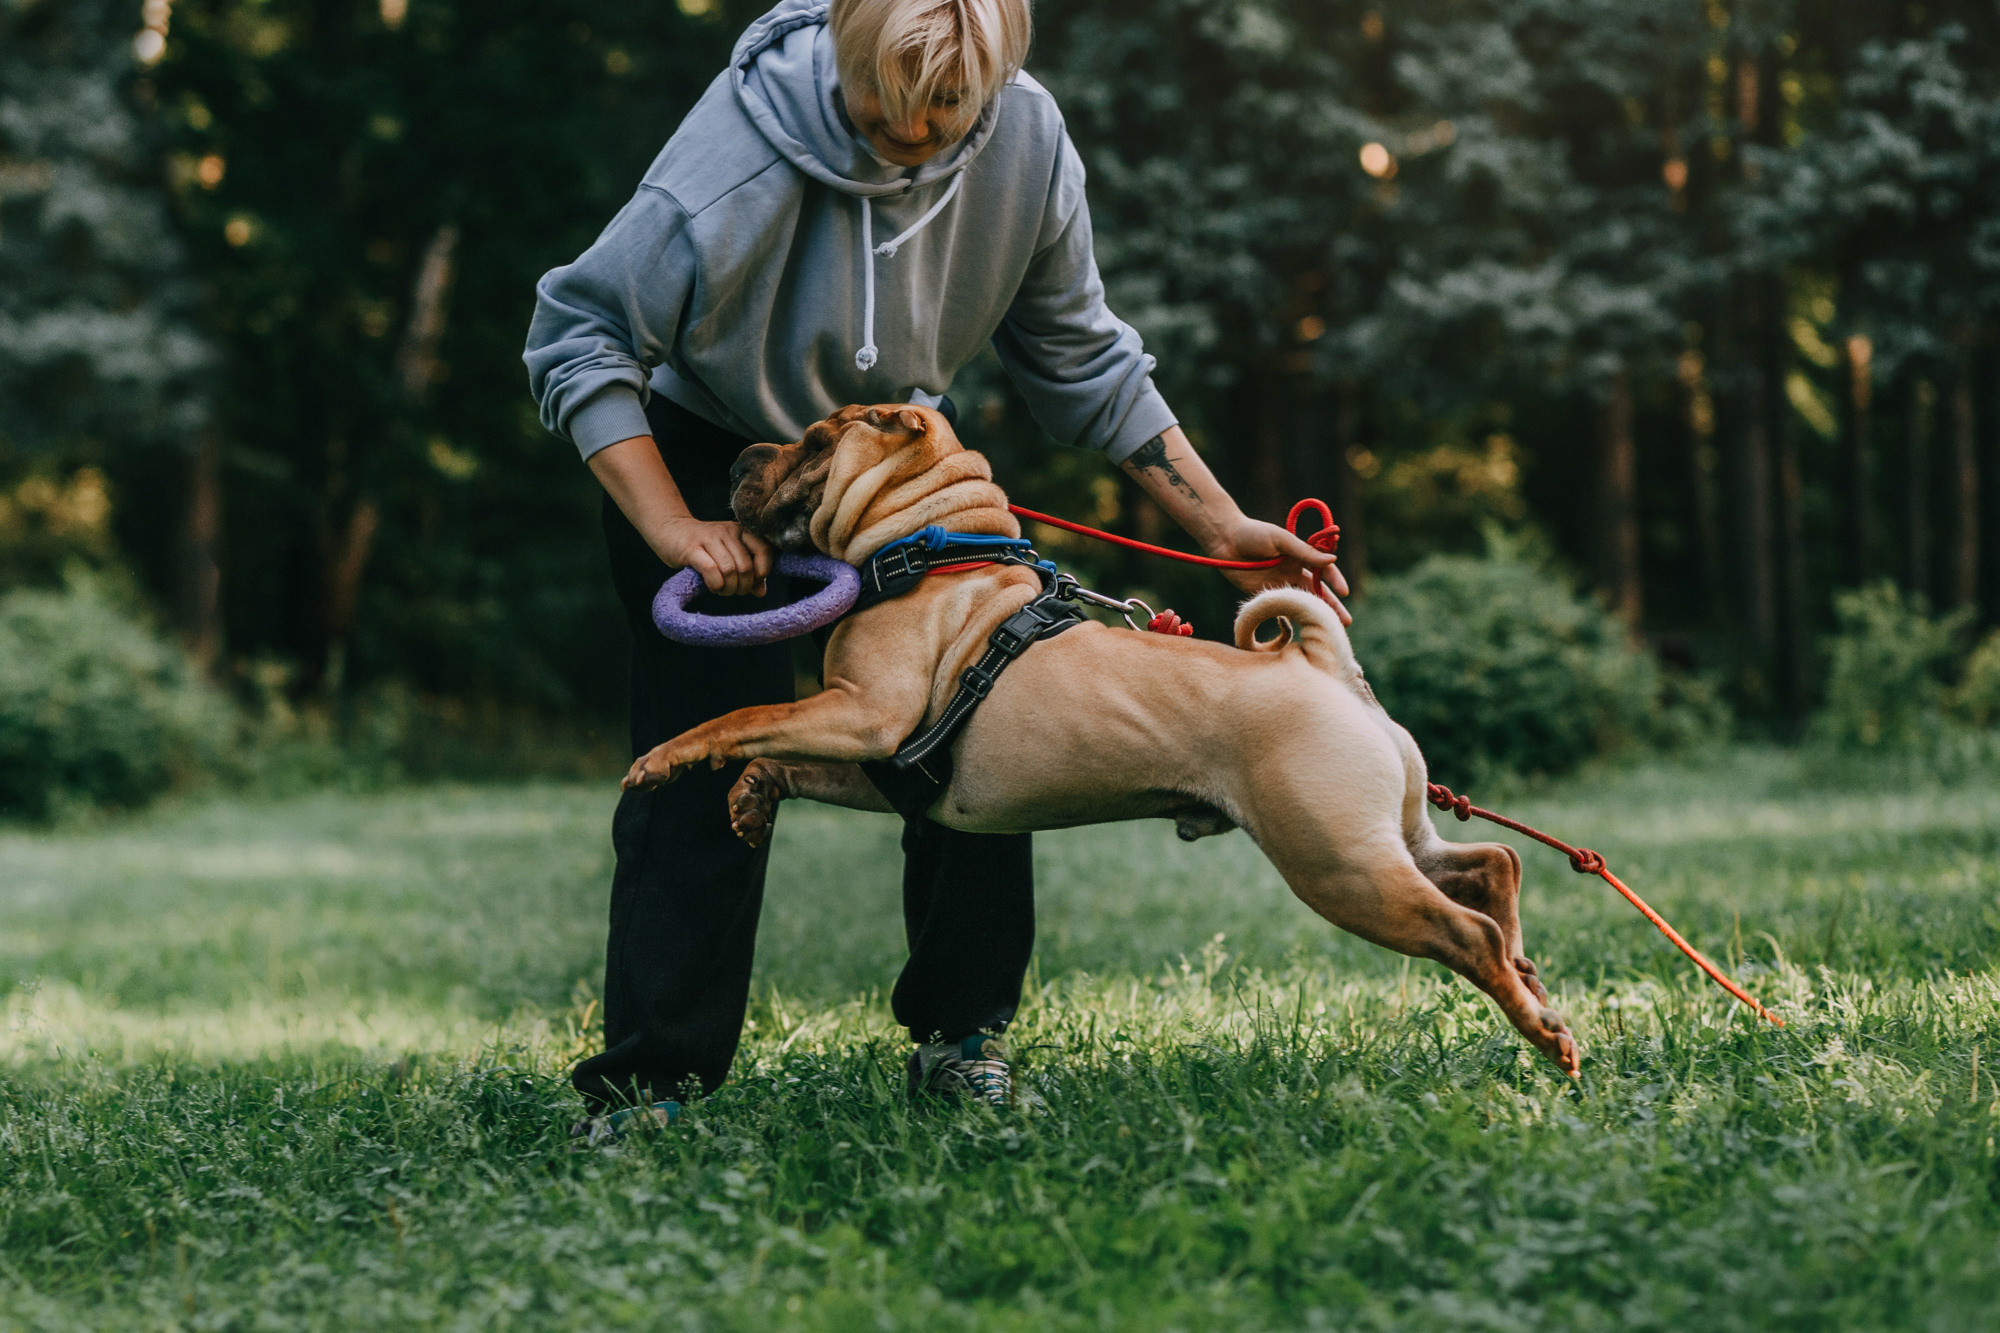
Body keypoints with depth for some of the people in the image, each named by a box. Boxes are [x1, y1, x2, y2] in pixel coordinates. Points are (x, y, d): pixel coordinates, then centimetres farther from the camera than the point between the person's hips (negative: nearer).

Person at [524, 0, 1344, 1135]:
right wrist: (673, 530, -33)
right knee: (709, 751, -13)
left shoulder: (1026, 142, -19)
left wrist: (1221, 525, -6)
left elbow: (1079, 360, -4)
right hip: (709, 455, -4)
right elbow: (579, 334, -25)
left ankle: (962, 1032, 11)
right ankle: (651, 1079, -5)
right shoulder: (749, 144, -33)